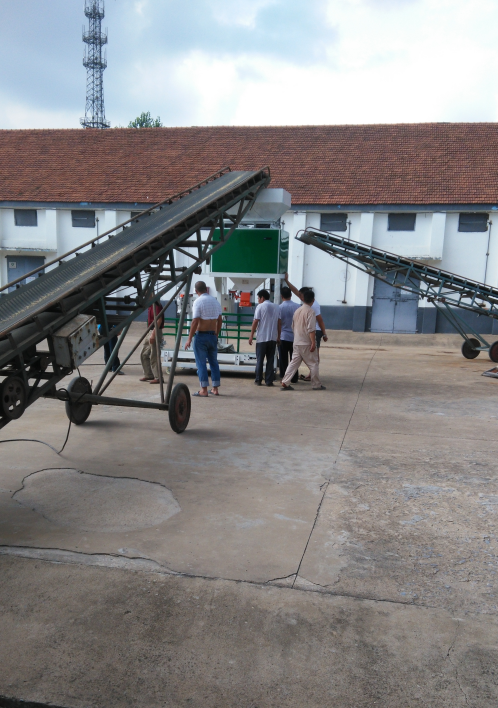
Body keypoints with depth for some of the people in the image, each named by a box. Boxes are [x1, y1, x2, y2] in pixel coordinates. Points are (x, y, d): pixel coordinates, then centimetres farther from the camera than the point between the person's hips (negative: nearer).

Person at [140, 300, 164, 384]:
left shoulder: (156, 306, -15)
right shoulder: (151, 306, 15)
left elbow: (159, 320, -23)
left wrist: (153, 334, -26)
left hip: (155, 333, -10)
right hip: (149, 332, 10)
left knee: (154, 356, -7)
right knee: (144, 355, 13)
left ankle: (158, 377, -1)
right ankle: (148, 375, 22)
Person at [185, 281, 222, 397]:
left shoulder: (198, 301, -11)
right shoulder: (215, 301, 8)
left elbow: (195, 322, -16)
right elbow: (219, 321, 11)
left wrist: (189, 338, -12)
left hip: (201, 335, -6)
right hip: (212, 335, 6)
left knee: (201, 363, -1)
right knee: (214, 362, 12)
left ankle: (204, 390, -2)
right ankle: (215, 389, 16)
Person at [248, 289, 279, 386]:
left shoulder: (260, 307, -5)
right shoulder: (276, 307, 8)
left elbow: (255, 322, -8)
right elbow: (278, 323, 8)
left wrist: (251, 335, -3)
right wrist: (278, 336, 15)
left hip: (262, 338, -3)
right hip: (273, 338, 4)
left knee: (259, 360, 5)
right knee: (270, 360, 7)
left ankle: (258, 380, 7)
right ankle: (269, 381, 6)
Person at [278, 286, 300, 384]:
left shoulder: (280, 307, -9)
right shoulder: (298, 306, 0)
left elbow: (279, 324, -8)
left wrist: (278, 337, 1)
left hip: (283, 337, -3)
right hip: (295, 336, 3)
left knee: (283, 360, 5)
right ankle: (294, 378, 14)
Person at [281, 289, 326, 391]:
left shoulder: (297, 310, 9)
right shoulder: (310, 311, -14)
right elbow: (311, 329, -19)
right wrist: (313, 343, -18)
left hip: (297, 342, 7)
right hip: (306, 343, -7)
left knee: (294, 362, 8)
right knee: (313, 364, 5)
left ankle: (285, 383, 1)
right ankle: (316, 385, 12)